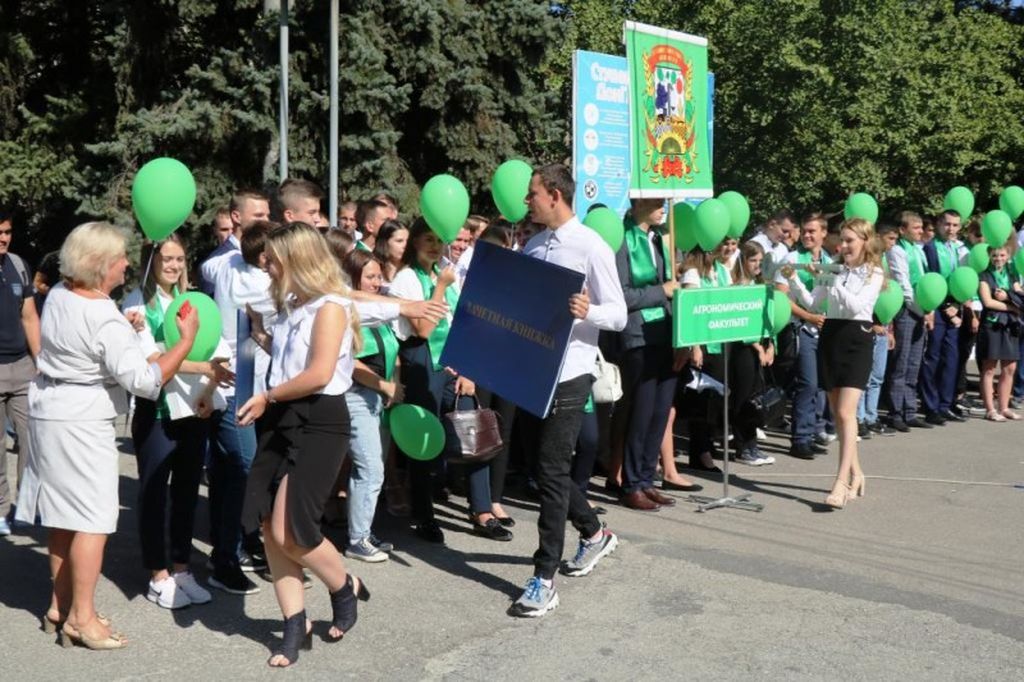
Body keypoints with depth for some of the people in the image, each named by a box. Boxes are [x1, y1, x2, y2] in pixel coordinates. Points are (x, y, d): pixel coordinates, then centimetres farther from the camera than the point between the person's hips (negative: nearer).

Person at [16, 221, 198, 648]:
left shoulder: (58, 295, 5)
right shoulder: (107, 322, -22)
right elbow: (146, 381, -24)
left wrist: (122, 331, 13)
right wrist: (187, 339, -16)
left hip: (49, 412, 9)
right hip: (82, 424, -9)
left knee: (63, 516, 16)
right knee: (92, 519, -3)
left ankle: (60, 606, 25)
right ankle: (81, 618, 2)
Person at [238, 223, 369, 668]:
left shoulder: (330, 306, -11)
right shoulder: (292, 306, 14)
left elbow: (318, 374, -19)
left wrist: (267, 397, -12)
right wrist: (258, 331, 20)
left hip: (319, 424, -8)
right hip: (282, 421, 8)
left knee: (289, 531, -12)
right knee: (269, 529, 2)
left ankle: (345, 588, 15)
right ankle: (295, 625, 14)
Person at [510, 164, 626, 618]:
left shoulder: (591, 247, -10)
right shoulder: (532, 247, 11)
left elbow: (618, 314, -10)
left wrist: (587, 311, -30)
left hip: (569, 373, -8)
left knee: (551, 471, -6)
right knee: (547, 466, 16)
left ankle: (544, 579, 3)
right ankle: (594, 534, 39)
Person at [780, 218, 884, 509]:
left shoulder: (874, 274, -3)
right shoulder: (835, 270, 11)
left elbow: (856, 305, -18)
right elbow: (811, 304, 7)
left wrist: (828, 279, -21)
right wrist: (793, 279, -6)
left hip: (856, 340, -6)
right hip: (830, 337, 6)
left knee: (845, 413, -14)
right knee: (837, 413, 9)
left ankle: (841, 482, -18)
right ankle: (855, 474, 21)